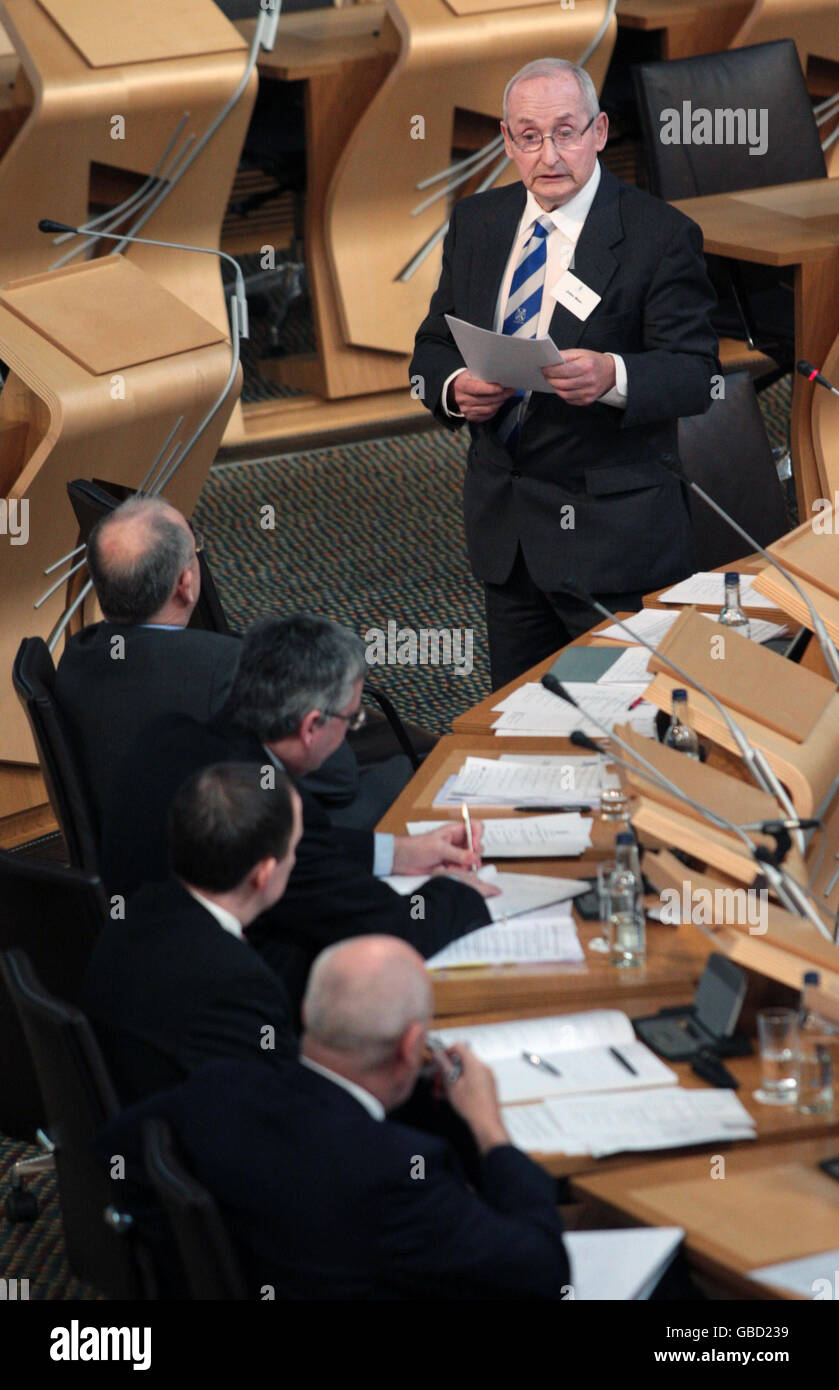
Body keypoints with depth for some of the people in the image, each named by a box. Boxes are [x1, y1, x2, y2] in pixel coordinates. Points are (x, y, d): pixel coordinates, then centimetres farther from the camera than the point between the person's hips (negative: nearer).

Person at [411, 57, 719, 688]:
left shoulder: (662, 235, -9)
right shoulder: (475, 221, 9)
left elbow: (696, 374, -15)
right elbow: (433, 346, 12)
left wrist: (613, 377, -36)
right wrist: (455, 388, -12)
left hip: (612, 530, -5)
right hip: (502, 525, 5)